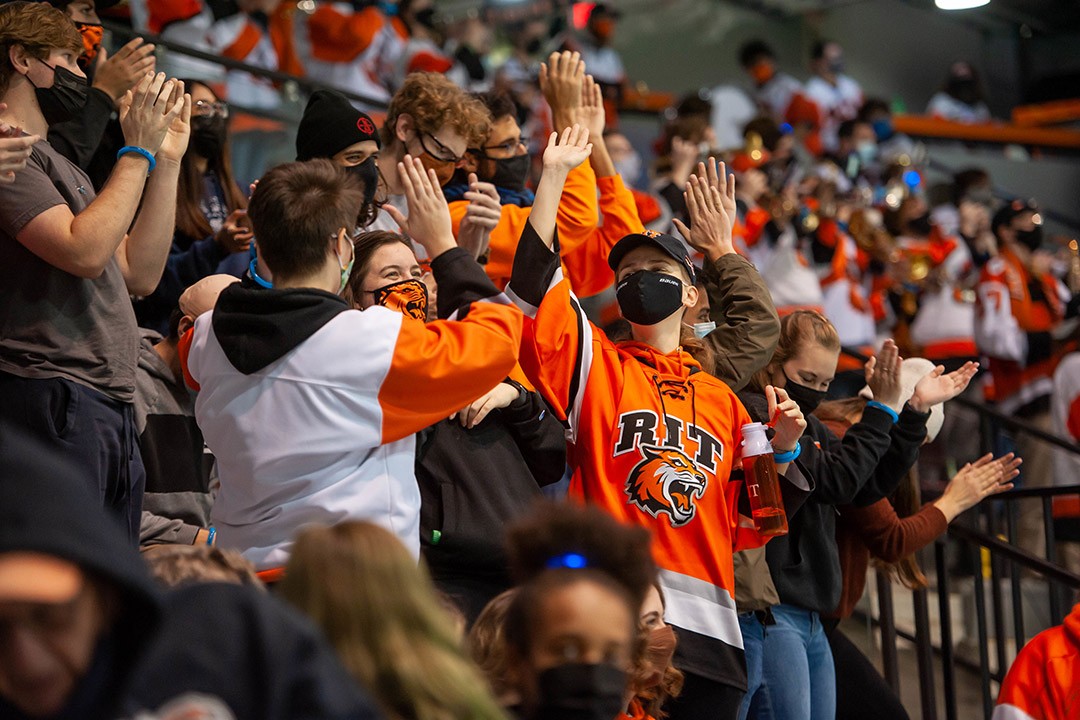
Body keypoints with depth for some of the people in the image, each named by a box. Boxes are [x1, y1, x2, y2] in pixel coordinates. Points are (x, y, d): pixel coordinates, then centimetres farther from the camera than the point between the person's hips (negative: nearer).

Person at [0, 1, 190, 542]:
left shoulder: (56, 163, 24)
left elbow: (139, 274, 21)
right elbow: (84, 251, -17)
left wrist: (167, 162, 17)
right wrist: (138, 152, -7)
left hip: (110, 407, 10)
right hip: (52, 398, -10)